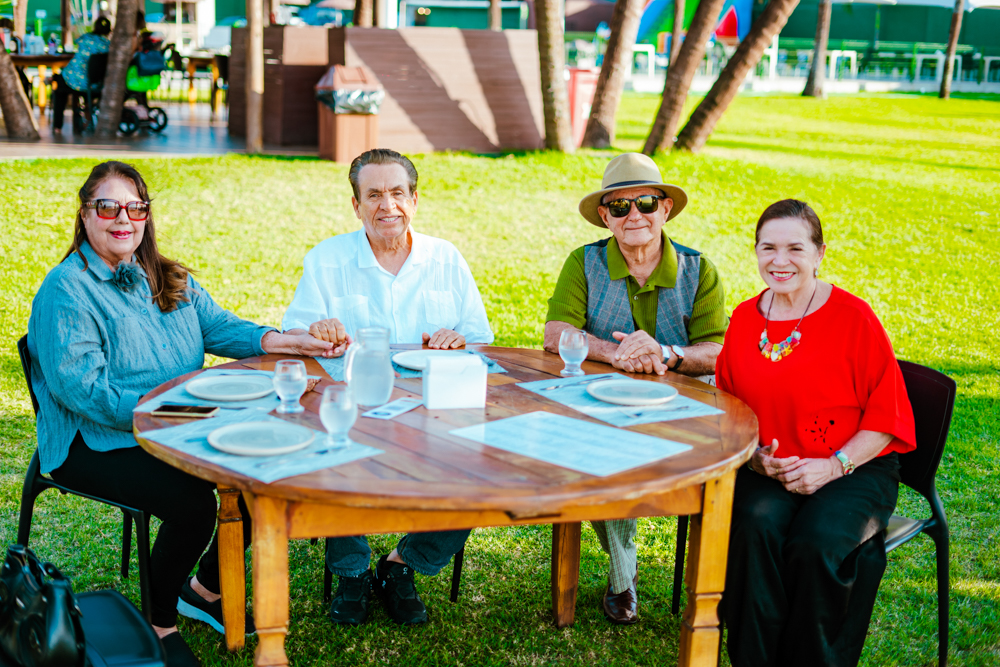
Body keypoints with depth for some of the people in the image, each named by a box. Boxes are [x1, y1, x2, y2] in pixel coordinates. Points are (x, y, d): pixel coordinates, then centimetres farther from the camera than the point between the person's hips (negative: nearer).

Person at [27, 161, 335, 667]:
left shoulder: (169, 279, 15)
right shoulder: (65, 290, -11)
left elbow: (218, 325, 5)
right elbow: (80, 386, -20)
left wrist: (275, 341, -14)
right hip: (95, 443, -7)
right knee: (192, 504, -29)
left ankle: (206, 588, 12)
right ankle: (159, 624, -3)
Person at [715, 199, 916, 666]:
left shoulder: (854, 317, -8)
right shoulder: (744, 319, 6)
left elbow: (885, 416, -5)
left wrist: (834, 466, -16)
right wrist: (754, 455, -4)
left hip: (856, 469, -3)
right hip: (769, 471, 3)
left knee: (814, 545, -29)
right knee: (756, 525, -28)